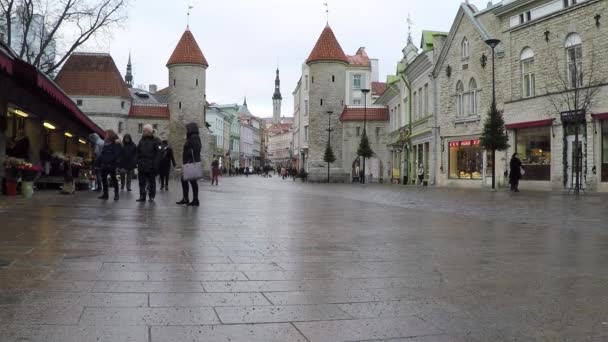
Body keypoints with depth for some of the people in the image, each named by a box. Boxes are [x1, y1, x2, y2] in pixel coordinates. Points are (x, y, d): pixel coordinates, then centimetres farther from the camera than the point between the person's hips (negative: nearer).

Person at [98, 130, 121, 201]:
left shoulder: (115, 144, -6)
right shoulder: (105, 144, 17)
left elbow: (117, 155, -13)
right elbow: (101, 154, 21)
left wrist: (116, 163, -22)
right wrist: (99, 163, 16)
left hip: (111, 165, -8)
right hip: (104, 165, 8)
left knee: (113, 179, -2)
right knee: (103, 179, 9)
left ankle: (116, 194, 4)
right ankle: (105, 194, 17)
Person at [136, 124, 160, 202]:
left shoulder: (155, 141, -4)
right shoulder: (141, 141, 13)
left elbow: (158, 154, -9)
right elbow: (138, 153, 15)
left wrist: (155, 165, -16)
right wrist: (138, 162, 6)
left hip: (151, 166, -5)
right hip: (141, 166, 5)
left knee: (152, 182, 4)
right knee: (141, 182, 5)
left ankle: (151, 196, 12)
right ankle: (142, 196, 10)